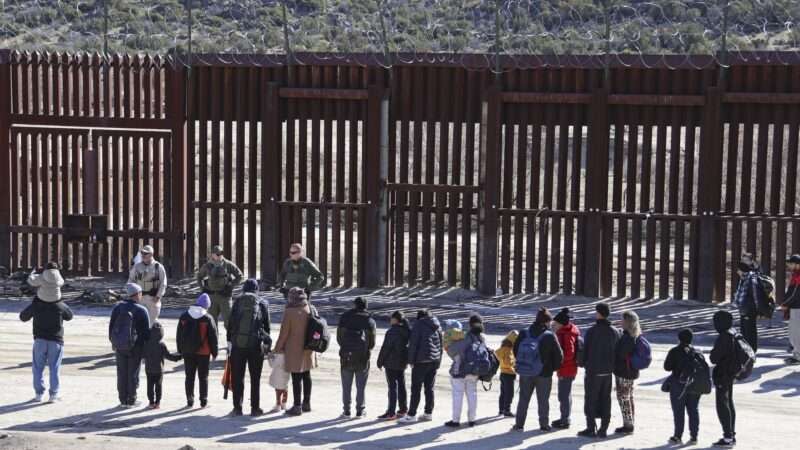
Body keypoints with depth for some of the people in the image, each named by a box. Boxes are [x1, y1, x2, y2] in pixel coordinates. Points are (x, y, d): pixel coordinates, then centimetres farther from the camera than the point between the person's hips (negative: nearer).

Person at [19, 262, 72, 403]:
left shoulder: (35, 305, -7)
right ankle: (54, 394, 3)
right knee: (54, 368, 4)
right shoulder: (60, 306, -8)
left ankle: (39, 393, 8)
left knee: (38, 367, 10)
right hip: (56, 340, 0)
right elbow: (69, 316, 11)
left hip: (40, 340, 1)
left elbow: (23, 317, 7)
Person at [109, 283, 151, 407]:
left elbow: (111, 326, 5)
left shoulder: (118, 307, -2)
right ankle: (131, 401, 10)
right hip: (135, 347, -3)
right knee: (133, 373, 6)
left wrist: (113, 341, 18)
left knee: (122, 373, 10)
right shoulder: (141, 311, -13)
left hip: (119, 346, 3)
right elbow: (146, 331, -10)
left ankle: (123, 400, 15)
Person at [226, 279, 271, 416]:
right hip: (256, 345, 0)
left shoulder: (238, 302, 1)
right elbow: (266, 326, 5)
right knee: (255, 378, 9)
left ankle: (237, 407, 7)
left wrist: (229, 341, 5)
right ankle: (255, 408, 10)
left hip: (237, 344, 0)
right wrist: (266, 343, 14)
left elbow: (230, 323, 0)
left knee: (237, 377, 7)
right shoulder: (262, 304, 2)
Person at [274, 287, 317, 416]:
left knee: (296, 378, -3)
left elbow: (284, 333, -13)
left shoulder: (289, 312, -16)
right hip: (308, 348, 7)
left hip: (294, 349, -6)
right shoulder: (310, 309, 2)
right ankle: (306, 403, 26)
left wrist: (278, 348, -2)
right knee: (306, 375, 16)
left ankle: (297, 406, 0)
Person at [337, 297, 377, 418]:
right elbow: (372, 342, 0)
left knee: (346, 385, 5)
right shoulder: (369, 320, 3)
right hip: (362, 356, 0)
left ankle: (346, 410, 4)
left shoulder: (345, 316, 5)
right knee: (361, 385, 7)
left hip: (346, 355, 0)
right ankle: (360, 411, 8)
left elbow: (339, 336, 3)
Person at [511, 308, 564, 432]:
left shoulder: (524, 334, -2)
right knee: (543, 400, 9)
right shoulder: (549, 336, -14)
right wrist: (553, 367, 7)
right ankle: (544, 425, 14)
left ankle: (519, 424, 12)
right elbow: (559, 355, -10)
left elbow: (516, 350, 5)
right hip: (544, 374, -3)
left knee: (523, 399, 12)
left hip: (525, 374, 3)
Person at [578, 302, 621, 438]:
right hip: (608, 371, 5)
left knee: (591, 399, 2)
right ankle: (604, 429, 11)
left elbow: (585, 350, -10)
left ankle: (591, 428, 1)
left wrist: (582, 362, 7)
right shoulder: (615, 332, 3)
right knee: (605, 399, 10)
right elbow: (617, 352, 7)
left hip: (593, 370, -5)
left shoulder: (592, 331, -14)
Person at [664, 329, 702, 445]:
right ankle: (694, 436, 7)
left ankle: (678, 436, 6)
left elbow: (667, 367, -8)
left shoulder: (674, 352, -10)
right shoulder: (698, 353, 2)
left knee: (678, 411, 3)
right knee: (693, 410, 9)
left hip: (679, 385, -4)